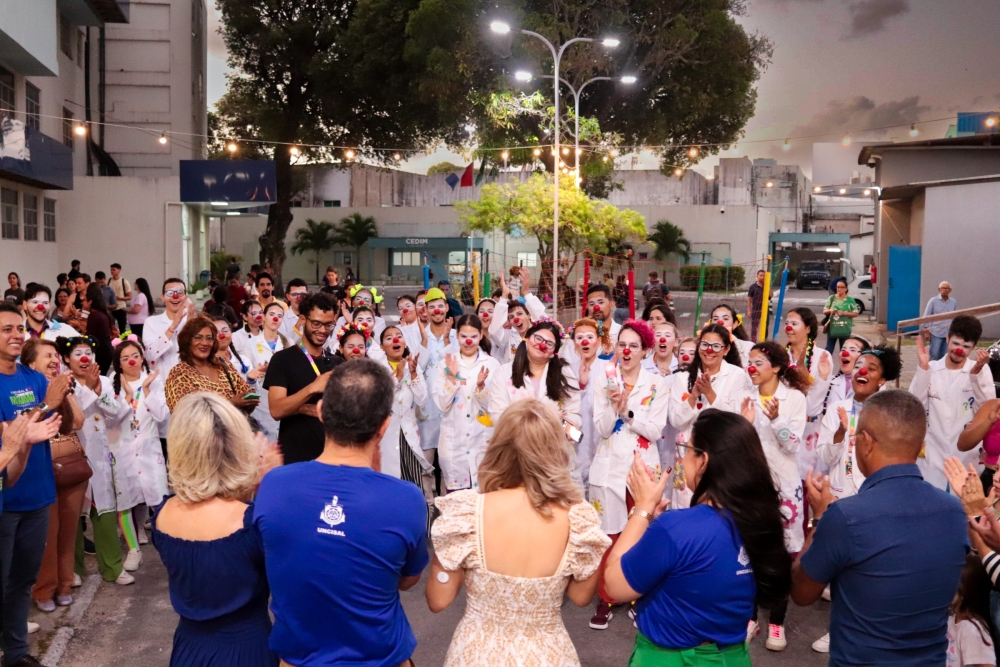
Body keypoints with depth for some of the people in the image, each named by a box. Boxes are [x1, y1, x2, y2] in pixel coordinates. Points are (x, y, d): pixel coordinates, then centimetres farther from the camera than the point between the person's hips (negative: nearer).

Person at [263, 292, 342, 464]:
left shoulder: (337, 363, 8)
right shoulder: (283, 359, -5)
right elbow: (276, 410, -14)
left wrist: (303, 408, -11)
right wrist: (312, 388, -27)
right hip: (294, 458, -3)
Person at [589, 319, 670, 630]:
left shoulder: (657, 384, -1)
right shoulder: (604, 381, 1)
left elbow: (656, 430, -8)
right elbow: (602, 430, -6)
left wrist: (627, 411, -20)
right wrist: (614, 404, -23)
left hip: (644, 467, 0)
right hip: (609, 467, 0)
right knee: (608, 535, 3)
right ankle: (606, 600, 17)